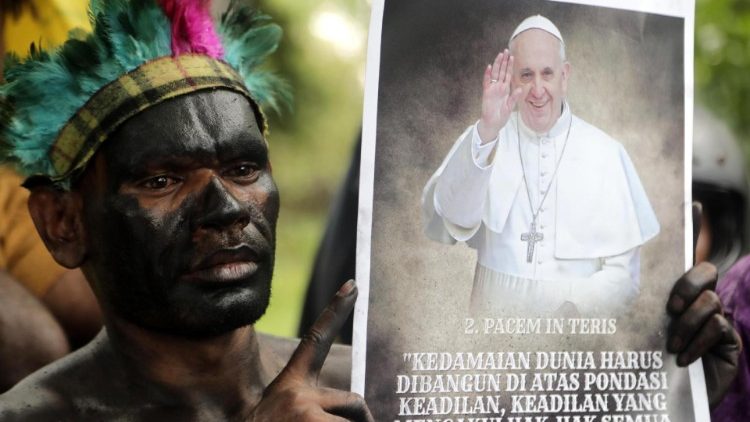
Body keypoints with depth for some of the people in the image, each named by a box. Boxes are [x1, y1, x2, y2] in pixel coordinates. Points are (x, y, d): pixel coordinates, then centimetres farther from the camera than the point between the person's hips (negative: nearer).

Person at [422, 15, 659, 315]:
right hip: (495, 307, 1)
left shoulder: (607, 153, -1)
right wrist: (486, 135, -27)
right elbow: (448, 218, -15)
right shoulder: (482, 139, 1)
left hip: (578, 311, -1)